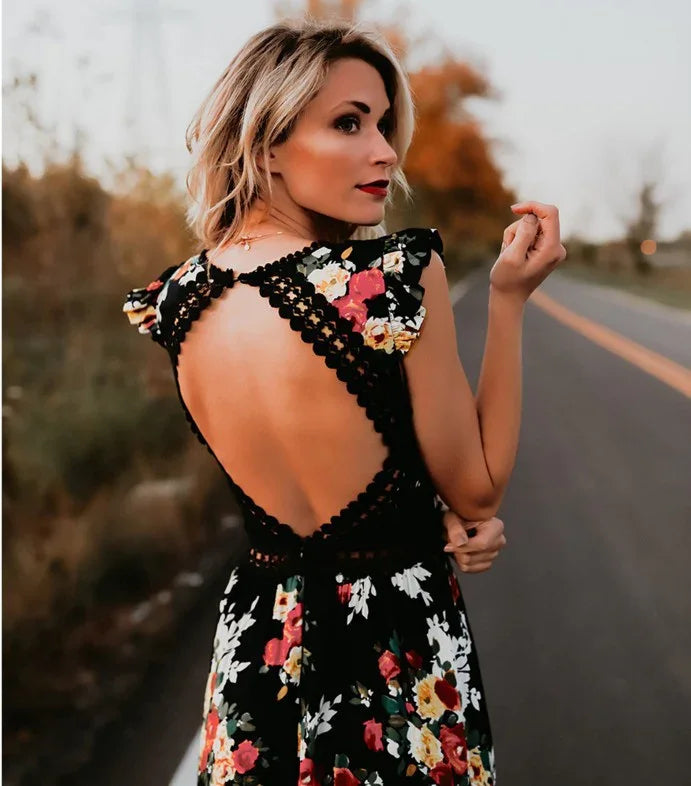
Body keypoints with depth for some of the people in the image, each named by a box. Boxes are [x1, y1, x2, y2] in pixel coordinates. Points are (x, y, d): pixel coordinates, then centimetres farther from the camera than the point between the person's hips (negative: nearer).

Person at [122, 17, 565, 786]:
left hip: (260, 632, 4)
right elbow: (478, 491, -13)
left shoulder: (172, 303, -8)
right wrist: (508, 300, -10)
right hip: (398, 648, -4)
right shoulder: (396, 273, -25)